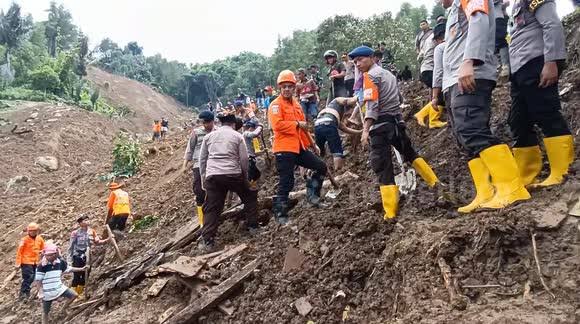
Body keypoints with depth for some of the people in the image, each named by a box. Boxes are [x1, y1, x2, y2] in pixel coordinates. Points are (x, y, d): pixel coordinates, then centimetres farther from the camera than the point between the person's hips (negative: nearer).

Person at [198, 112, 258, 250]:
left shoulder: (208, 136, 15)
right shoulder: (237, 136, 7)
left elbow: (202, 159, 15)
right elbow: (244, 159, 3)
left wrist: (203, 178, 22)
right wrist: (245, 177, 15)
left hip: (212, 175, 2)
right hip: (233, 174, -2)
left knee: (211, 208, 6)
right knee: (250, 197, 21)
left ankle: (207, 240, -2)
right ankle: (253, 226, 22)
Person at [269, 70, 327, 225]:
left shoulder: (296, 104, 18)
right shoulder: (276, 105, -7)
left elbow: (303, 128, 25)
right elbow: (277, 125, -23)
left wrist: (312, 144, 25)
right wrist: (297, 124, -16)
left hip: (299, 147, 8)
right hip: (284, 149, -8)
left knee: (321, 167, 10)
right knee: (286, 183, -5)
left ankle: (312, 193, 24)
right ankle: (280, 215, 6)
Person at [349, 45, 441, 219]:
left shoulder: (370, 75, -6)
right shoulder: (388, 74, 19)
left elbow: (372, 104, -19)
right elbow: (400, 99, 25)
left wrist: (365, 130, -24)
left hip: (381, 125, -8)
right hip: (397, 121, 8)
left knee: (382, 167, -6)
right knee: (410, 153, 27)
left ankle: (390, 212, -8)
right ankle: (434, 182, 33)